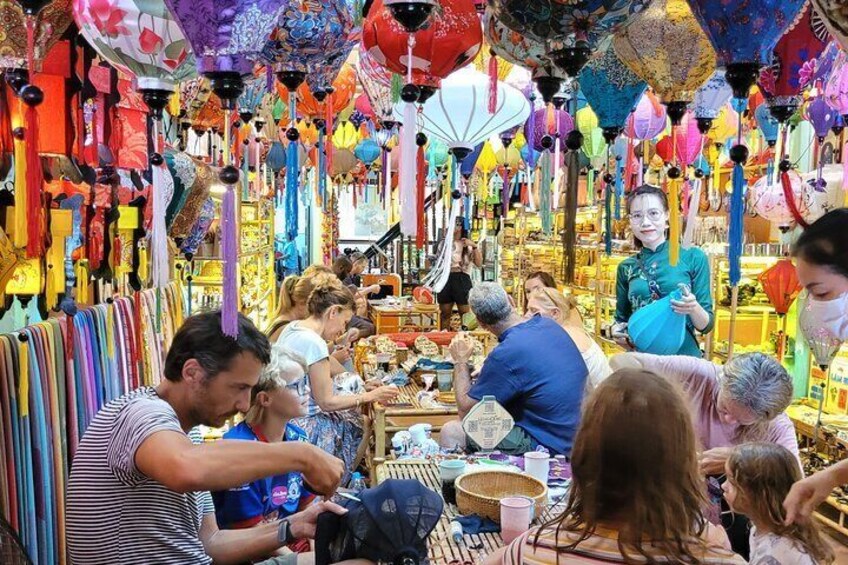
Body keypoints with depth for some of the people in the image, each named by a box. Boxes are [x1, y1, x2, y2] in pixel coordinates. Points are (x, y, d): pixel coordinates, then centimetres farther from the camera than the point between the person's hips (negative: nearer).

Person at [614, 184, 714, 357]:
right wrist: (617, 332, -8)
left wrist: (693, 309, -21)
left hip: (684, 357, -2)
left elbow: (706, 325, -2)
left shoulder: (694, 258, -4)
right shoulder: (626, 267, 2)